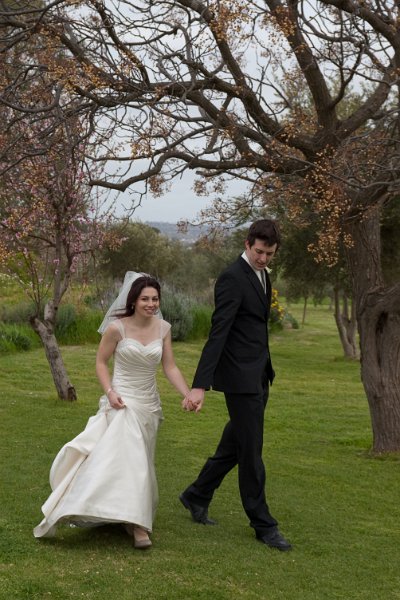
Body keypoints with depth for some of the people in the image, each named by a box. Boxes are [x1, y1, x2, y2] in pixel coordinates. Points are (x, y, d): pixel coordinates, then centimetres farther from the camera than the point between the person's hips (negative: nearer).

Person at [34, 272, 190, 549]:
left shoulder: (163, 328, -1)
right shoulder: (117, 328, -12)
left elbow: (170, 367, 2)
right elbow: (101, 362, -2)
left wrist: (189, 395, -10)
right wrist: (110, 391, -16)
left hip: (149, 404, 5)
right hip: (122, 402, -5)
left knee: (139, 460, 13)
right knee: (128, 457, -18)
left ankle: (134, 518, 25)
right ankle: (136, 523, -18)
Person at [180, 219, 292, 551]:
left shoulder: (262, 275, 12)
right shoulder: (233, 278, -17)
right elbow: (218, 334, -24)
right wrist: (200, 386, -29)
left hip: (258, 377, 9)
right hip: (241, 377, -9)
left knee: (235, 446, 17)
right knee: (251, 451, 0)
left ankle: (197, 496, 32)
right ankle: (263, 524, 10)